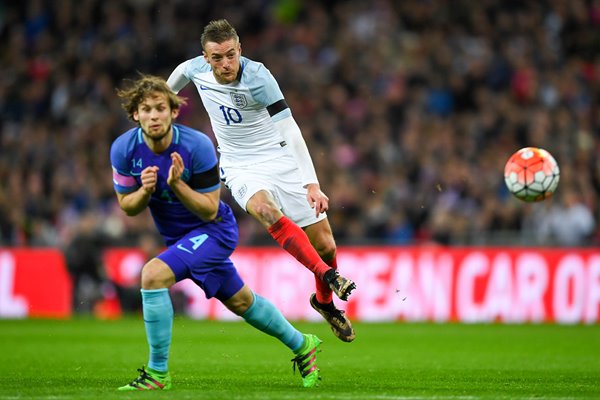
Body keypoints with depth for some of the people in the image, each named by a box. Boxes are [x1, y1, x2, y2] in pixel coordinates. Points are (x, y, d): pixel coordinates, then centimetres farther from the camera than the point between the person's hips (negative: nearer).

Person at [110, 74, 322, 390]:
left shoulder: (197, 145, -26)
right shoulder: (123, 149, -15)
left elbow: (210, 210, -21)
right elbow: (127, 207, -5)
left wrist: (176, 184, -35)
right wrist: (145, 190, -26)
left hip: (213, 230, -6)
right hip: (177, 235, 6)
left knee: (153, 274, -27)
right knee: (240, 302, 20)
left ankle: (158, 373, -18)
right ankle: (302, 345, 44)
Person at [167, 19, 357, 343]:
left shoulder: (257, 77, -22)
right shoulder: (197, 69, -9)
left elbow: (290, 131, -26)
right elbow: (181, 72, 18)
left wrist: (312, 184, -34)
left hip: (280, 159, -2)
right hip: (240, 168, 2)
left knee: (325, 246, -3)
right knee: (265, 209, -35)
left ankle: (324, 300, 28)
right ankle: (328, 276, -34)